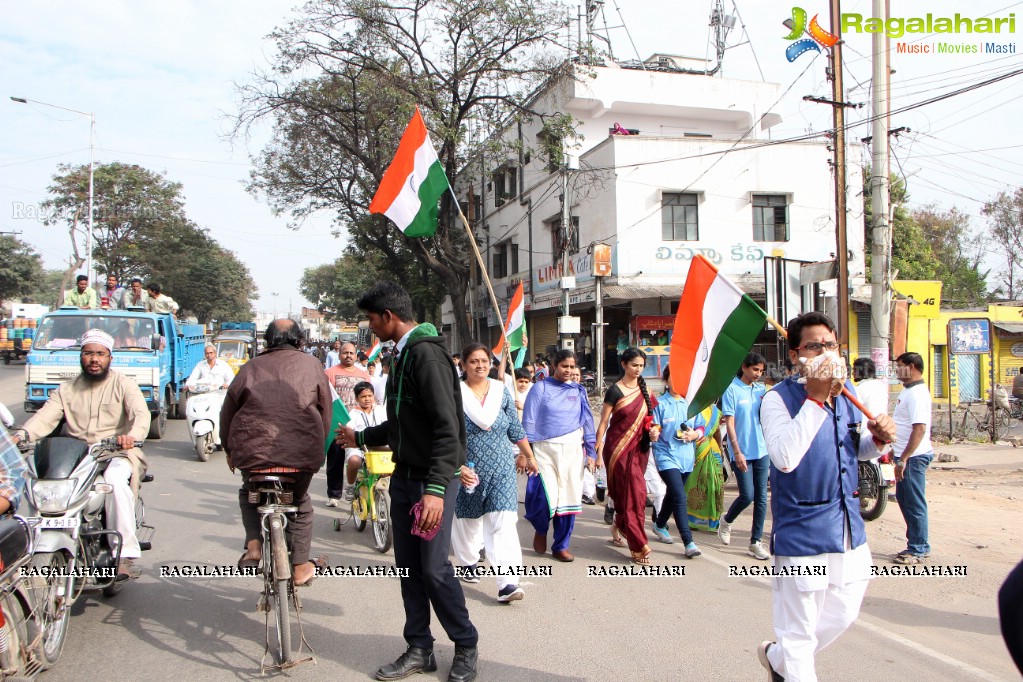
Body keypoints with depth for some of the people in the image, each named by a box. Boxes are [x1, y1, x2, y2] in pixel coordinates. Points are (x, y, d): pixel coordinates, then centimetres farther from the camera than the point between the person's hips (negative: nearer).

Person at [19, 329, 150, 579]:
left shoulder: (124, 385, 4)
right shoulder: (66, 390, 16)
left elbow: (141, 414, -14)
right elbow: (45, 417, 0)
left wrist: (132, 435, -37)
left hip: (116, 454, -4)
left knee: (115, 480, -36)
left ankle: (126, 554, -32)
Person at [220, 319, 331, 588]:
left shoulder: (250, 367, 10)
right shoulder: (311, 365, 9)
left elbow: (227, 413, 14)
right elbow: (326, 413, 10)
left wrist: (230, 450, 28)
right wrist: (317, 446, 24)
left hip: (253, 450, 1)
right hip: (302, 452, 0)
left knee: (249, 494, 31)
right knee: (300, 504, 24)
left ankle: (253, 547, 13)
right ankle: (301, 568, 24)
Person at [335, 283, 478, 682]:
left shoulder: (427, 354, -17)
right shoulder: (401, 355, 13)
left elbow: (447, 427, -24)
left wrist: (436, 488, -29)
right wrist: (361, 438, 32)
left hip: (433, 479, -9)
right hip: (404, 476, 9)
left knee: (434, 567, -5)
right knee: (408, 566, 11)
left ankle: (466, 647, 14)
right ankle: (419, 649, 23)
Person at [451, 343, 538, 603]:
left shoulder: (501, 391, 3)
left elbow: (515, 428, 12)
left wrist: (529, 456, 16)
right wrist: (458, 467, -20)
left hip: (501, 468, 1)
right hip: (468, 470, -1)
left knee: (503, 523, -9)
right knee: (468, 520, 15)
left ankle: (507, 583, -12)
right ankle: (469, 562, 41)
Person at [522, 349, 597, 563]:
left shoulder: (578, 391, 9)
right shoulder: (540, 388, -1)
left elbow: (587, 422, 13)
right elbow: (529, 421, -2)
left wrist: (591, 452, 10)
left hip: (572, 449, 4)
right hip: (544, 449, -3)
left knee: (569, 497, 5)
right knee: (547, 496, -13)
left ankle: (561, 546, 20)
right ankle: (540, 529, 20)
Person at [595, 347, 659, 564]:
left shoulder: (644, 390, 9)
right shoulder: (615, 391, -8)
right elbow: (603, 422, -8)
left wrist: (654, 429, -2)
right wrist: (598, 450, -12)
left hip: (639, 448, 6)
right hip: (619, 449, -6)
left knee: (626, 493, 13)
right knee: (633, 493, -9)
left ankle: (618, 527, 37)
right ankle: (638, 547, -4)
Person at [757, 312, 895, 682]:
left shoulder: (846, 392, 5)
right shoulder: (778, 399, -17)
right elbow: (785, 457, -34)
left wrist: (877, 438, -3)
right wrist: (816, 397, -32)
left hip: (849, 526, 8)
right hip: (802, 531, -7)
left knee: (842, 615, 21)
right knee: (798, 629, 2)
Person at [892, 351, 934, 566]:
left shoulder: (917, 393, -19)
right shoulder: (908, 390, 13)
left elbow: (920, 429, -26)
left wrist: (904, 459, -26)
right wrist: (899, 455, 23)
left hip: (914, 457, -10)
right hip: (906, 455, 10)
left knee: (914, 503, -1)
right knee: (904, 499, 17)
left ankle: (918, 549, 9)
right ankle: (918, 545, 27)